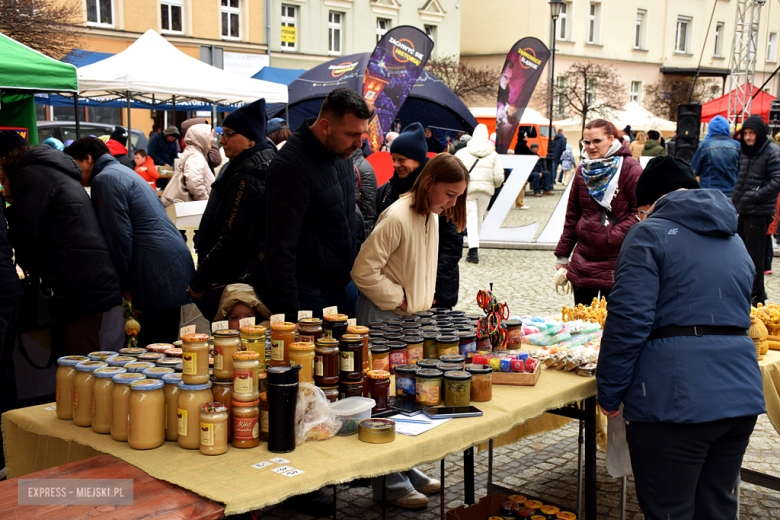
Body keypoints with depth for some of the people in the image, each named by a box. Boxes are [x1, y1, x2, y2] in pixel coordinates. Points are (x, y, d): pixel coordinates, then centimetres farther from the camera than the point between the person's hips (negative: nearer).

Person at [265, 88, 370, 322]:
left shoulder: (341, 150, 3)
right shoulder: (292, 166, -22)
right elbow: (279, 250, -23)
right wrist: (291, 316, -24)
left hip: (344, 289, 8)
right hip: (312, 299, -8)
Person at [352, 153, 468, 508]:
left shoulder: (432, 218, 7)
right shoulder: (396, 219, -20)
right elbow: (363, 272, -22)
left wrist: (423, 300, 9)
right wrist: (399, 299, -14)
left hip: (413, 317, 9)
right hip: (383, 319, -9)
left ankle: (406, 469, 28)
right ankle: (389, 483, 8)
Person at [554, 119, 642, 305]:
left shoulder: (629, 168, -6)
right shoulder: (583, 170, 10)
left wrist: (614, 236, -15)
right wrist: (562, 255, 15)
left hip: (617, 261, -5)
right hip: (583, 260, 5)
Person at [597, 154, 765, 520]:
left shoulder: (649, 234, -4)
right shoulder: (734, 240, 20)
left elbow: (629, 321, -14)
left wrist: (609, 393, -6)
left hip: (675, 402, -7)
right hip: (741, 396, 8)